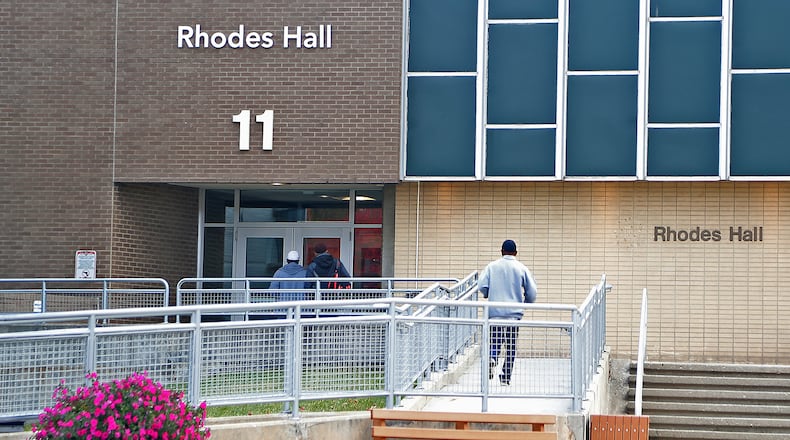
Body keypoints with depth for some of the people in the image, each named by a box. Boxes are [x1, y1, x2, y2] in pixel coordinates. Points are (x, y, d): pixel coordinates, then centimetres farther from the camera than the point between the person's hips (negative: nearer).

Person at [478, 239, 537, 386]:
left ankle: (492, 358, -23)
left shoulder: (492, 266, 3)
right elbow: (532, 292, 0)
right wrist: (526, 302, 21)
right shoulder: (522, 268, 3)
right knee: (511, 345, 9)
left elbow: (482, 286, -6)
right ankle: (506, 377, 7)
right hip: (514, 312, 0)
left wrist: (488, 295, 16)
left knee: (495, 341, 9)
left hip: (495, 312, 0)